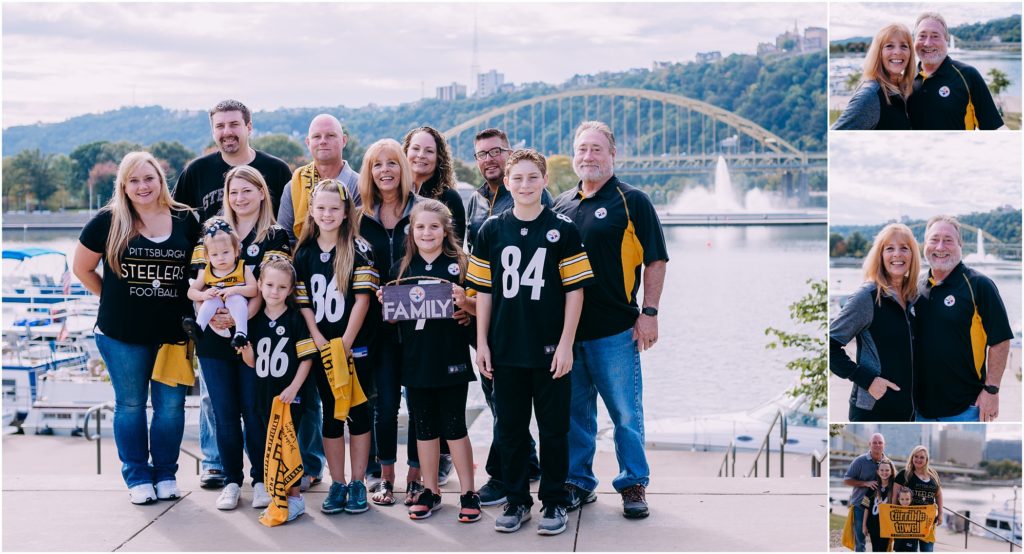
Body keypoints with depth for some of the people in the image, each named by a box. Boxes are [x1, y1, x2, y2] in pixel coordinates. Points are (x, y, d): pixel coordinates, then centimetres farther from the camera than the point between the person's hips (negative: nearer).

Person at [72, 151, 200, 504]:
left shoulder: (185, 220, 1)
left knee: (171, 406, 5)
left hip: (174, 331, 1)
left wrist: (191, 303, 3)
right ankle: (138, 477, 20)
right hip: (122, 333, -1)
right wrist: (114, 297, 6)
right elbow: (82, 268, 7)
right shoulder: (108, 221, -3)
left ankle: (166, 474, 21)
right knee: (130, 405, 7)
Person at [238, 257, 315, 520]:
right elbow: (253, 363, 10)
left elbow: (307, 357, -7)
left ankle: (295, 498, 3)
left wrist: (294, 387, -14)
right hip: (263, 394, 5)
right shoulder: (255, 321, 7)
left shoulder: (295, 319, -6)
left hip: (289, 394, -5)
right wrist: (244, 350, -10)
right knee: (269, 446, 10)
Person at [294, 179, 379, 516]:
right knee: (330, 413, 9)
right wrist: (319, 340, -8)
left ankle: (358, 484, 12)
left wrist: (345, 343, -14)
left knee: (358, 412, 3)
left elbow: (362, 298, -9)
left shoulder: (359, 250, -4)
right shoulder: (304, 253, 5)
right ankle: (337, 485, 16)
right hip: (321, 348, 3)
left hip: (354, 346, -3)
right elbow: (303, 302, 5)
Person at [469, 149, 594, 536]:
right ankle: (516, 500, 22)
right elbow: (483, 291, 7)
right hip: (505, 348, 2)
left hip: (550, 350, -2)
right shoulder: (491, 231, 5)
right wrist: (482, 343, 3)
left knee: (553, 428, 5)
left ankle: (554, 502, 17)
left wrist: (566, 343, -8)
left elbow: (574, 290, -3)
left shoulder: (563, 230, -2)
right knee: (510, 427, 10)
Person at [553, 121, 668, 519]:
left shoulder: (632, 201, -1)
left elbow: (655, 260, -2)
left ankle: (634, 484, 14)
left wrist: (649, 313, -9)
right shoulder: (561, 205, 12)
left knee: (626, 412, 2)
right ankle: (578, 482, 22)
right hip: (566, 328, 4)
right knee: (575, 411, 11)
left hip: (616, 329, -4)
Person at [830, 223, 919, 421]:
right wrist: (866, 379, -19)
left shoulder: (912, 297, 8)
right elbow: (830, 346, -15)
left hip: (907, 409, 7)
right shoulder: (867, 297, -12)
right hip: (873, 410, -7)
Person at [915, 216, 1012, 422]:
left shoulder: (978, 285, -9)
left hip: (965, 405, -5)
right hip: (922, 404, 5)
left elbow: (1000, 341, -11)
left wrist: (991, 390, -14)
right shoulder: (918, 287, 7)